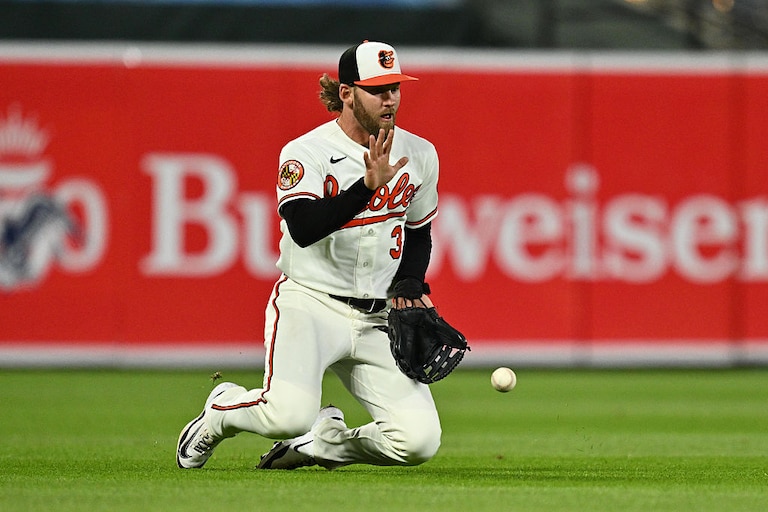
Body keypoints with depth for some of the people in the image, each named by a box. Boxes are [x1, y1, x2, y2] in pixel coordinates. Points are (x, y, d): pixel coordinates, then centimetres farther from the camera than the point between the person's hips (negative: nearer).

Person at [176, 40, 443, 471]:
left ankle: (326, 439, 16)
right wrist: (368, 186, -35)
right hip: (310, 304, -5)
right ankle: (221, 411, 5)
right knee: (290, 413, -31)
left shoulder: (419, 154, 6)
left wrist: (409, 285, 2)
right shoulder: (305, 153, -11)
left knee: (420, 441, -13)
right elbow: (304, 229, -28)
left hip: (376, 320, 5)